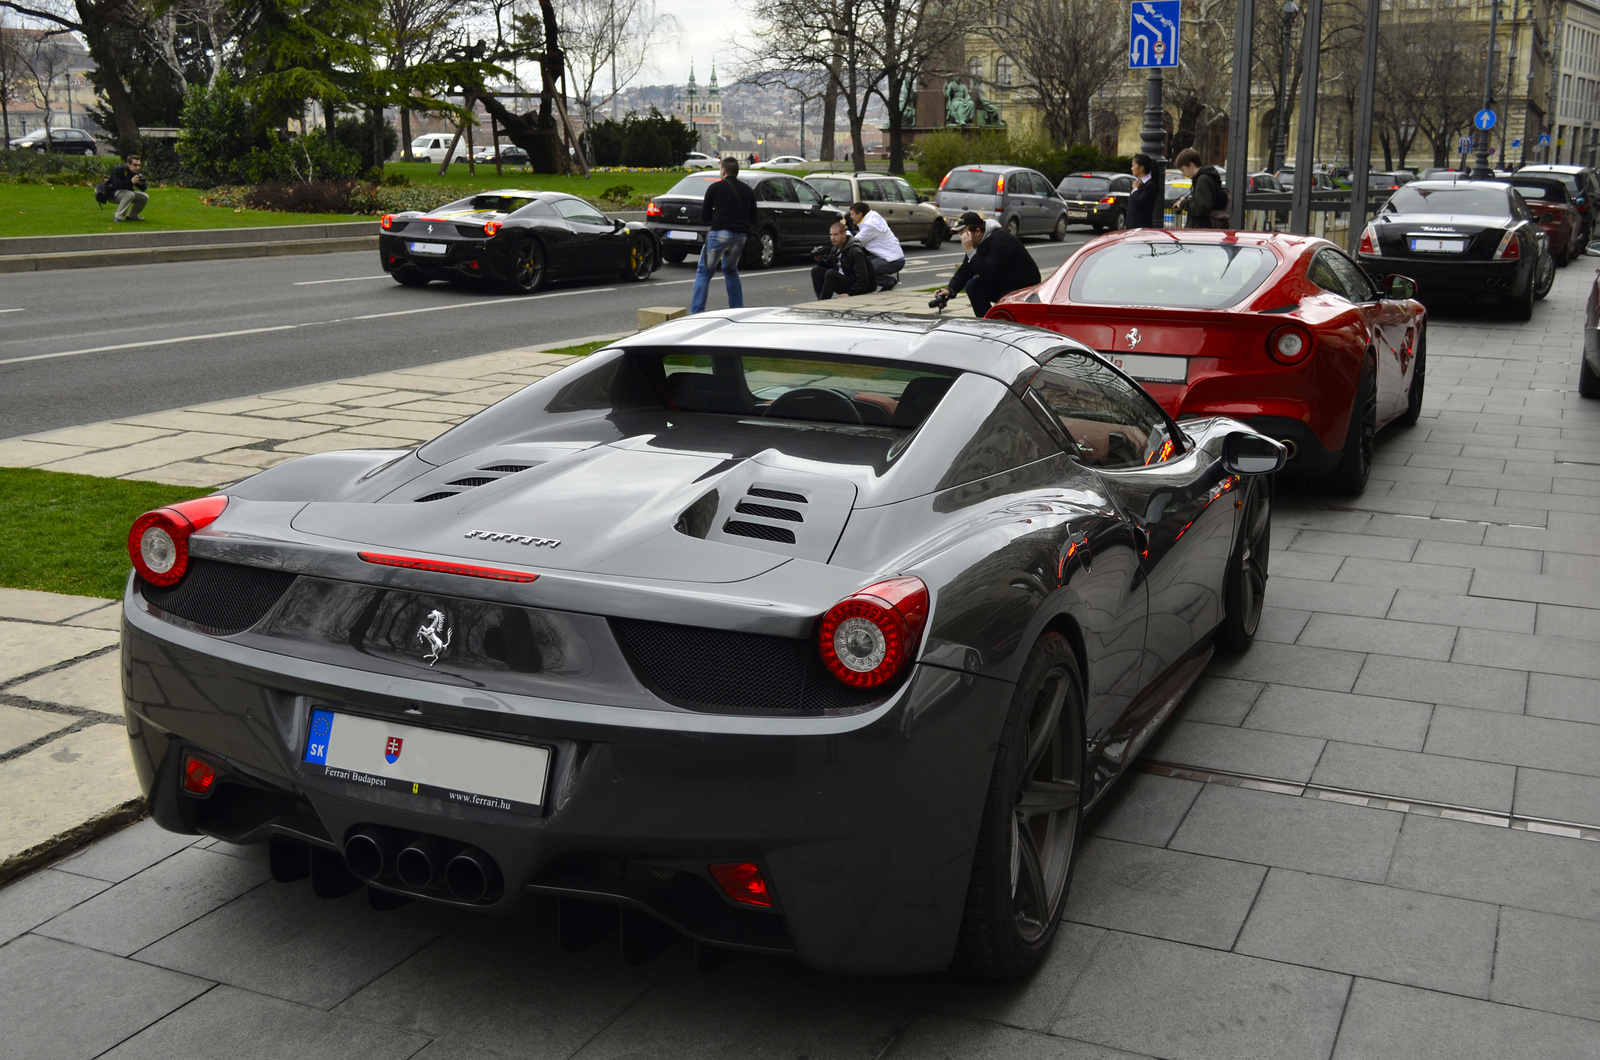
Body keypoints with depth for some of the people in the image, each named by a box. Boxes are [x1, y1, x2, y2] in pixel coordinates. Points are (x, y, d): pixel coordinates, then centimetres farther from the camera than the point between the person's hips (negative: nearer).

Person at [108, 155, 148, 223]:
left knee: (145, 197, -2)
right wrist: (131, 182, -44)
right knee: (130, 194, -35)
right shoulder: (119, 171, -22)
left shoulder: (136, 173, -1)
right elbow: (117, 185, -36)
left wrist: (141, 183, -23)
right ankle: (118, 217, -29)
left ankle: (132, 216, 11)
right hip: (113, 195, -8)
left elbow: (143, 189, 1)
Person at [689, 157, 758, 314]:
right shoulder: (748, 190, 17)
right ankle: (738, 311, 21)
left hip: (719, 234, -4)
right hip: (740, 236, 4)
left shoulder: (715, 187, 4)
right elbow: (753, 221, 18)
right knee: (731, 271, 25)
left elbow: (704, 218, 6)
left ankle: (696, 313, -8)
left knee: (704, 272, 4)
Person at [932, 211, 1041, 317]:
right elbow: (964, 271, 1)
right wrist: (951, 290, -15)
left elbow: (987, 273, -33)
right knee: (972, 286, -9)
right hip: (1002, 284, 9)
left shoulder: (1000, 240, -25)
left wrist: (970, 250, -29)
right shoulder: (978, 244, 2)